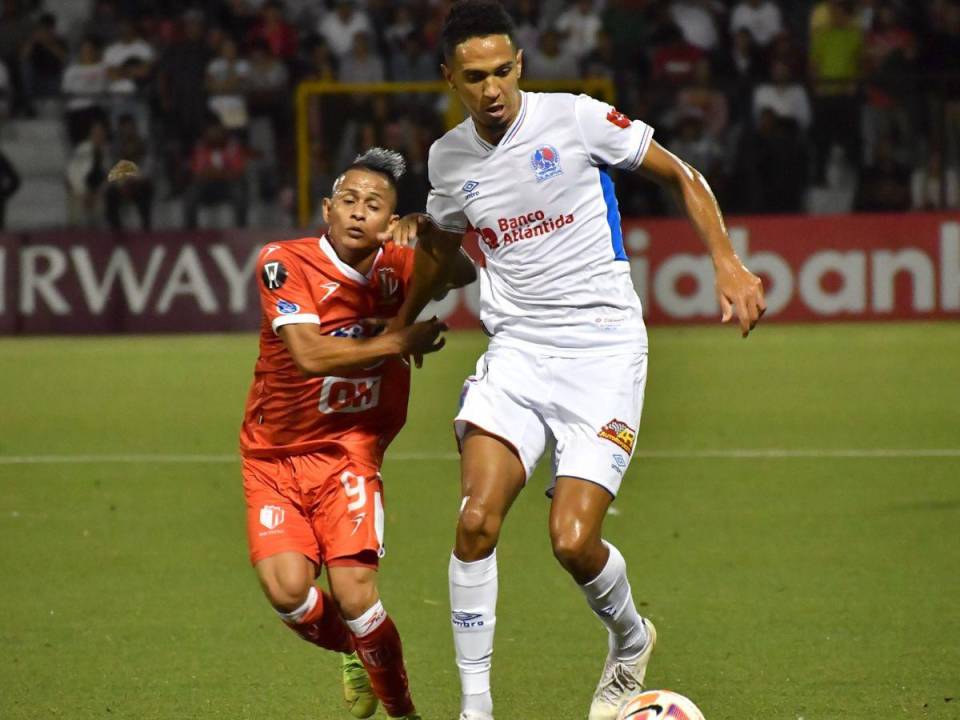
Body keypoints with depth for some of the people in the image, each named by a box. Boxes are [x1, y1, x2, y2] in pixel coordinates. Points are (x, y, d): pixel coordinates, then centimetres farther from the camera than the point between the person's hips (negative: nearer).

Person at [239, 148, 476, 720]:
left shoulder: (394, 268, -2)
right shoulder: (285, 264, -14)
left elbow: (462, 277, -7)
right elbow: (309, 354, -23)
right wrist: (402, 342, -19)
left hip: (348, 452, 1)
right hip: (273, 459, -1)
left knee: (355, 595, -17)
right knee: (288, 590, -18)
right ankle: (353, 654, 17)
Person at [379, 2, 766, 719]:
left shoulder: (576, 120, -7)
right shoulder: (449, 158, 7)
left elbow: (681, 176, 3)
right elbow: (440, 239, 30)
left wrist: (729, 264, -7)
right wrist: (397, 329, 36)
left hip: (603, 350, -4)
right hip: (517, 350, 4)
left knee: (573, 541, -14)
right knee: (477, 520, -17)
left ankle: (630, 639, 20)